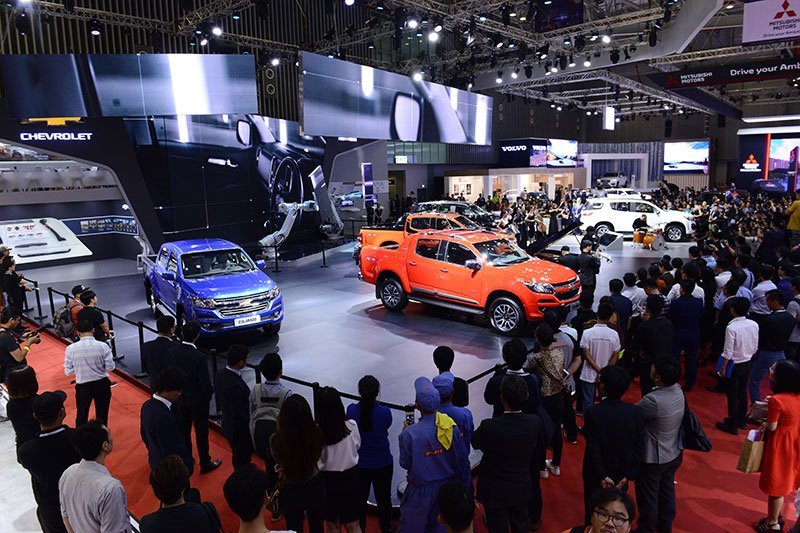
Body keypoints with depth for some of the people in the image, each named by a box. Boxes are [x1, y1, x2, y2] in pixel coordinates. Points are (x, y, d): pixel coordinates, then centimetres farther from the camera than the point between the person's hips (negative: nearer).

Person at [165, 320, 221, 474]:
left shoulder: (171, 352, -14)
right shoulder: (199, 357, -29)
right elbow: (206, 384, -22)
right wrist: (211, 391, 0)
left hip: (179, 399, 5)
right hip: (198, 401, -5)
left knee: (183, 431, 22)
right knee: (201, 433, 12)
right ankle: (205, 464, 28)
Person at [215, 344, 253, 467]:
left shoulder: (220, 374, -9)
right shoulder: (235, 385, -36)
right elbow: (240, 414, -28)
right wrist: (250, 428, -12)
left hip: (228, 425, 9)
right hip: (240, 430, -9)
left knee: (237, 456, 29)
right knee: (243, 461, 13)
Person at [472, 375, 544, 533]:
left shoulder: (489, 426, -33)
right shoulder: (535, 422, -20)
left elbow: (475, 443, -11)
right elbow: (539, 449, -1)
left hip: (496, 490, -3)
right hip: (522, 486, 4)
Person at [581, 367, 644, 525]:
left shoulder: (592, 413, -26)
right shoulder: (636, 412, -16)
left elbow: (593, 448, -22)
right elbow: (639, 447, -11)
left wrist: (602, 476, -11)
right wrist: (630, 475, -3)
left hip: (597, 475, -3)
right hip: (621, 474, 3)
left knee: (593, 512, 20)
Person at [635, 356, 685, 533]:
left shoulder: (653, 401, -36)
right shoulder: (678, 390, -13)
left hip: (653, 457, -7)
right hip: (674, 453, 7)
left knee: (648, 496, 15)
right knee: (667, 490, 27)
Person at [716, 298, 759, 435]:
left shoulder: (731, 327, -25)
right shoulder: (754, 325, -6)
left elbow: (728, 352, -20)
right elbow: (755, 347, 4)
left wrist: (723, 368, -8)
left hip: (734, 365, -6)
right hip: (747, 363, 6)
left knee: (732, 395, 6)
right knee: (742, 392, 20)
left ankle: (732, 426, 16)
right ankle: (741, 421, 35)